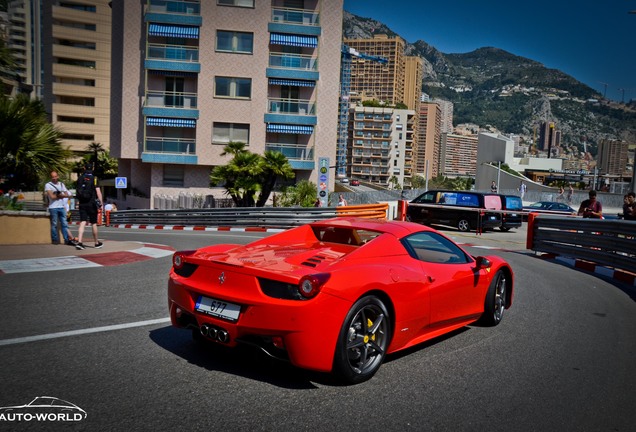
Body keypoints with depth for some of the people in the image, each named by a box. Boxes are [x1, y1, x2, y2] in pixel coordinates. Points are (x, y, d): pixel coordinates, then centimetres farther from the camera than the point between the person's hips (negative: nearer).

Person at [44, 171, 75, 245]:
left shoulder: (61, 184, 15)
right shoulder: (48, 185, 0)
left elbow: (67, 195, 6)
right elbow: (52, 196, -11)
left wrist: (58, 195, -9)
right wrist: (62, 195, -1)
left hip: (62, 207, 4)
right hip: (53, 208, -4)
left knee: (64, 224, 3)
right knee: (54, 224, -1)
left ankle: (67, 240, 4)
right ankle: (55, 240, 6)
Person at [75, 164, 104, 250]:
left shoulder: (80, 178, 7)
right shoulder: (94, 178, -7)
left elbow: (78, 190, 17)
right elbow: (98, 191, -15)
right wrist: (101, 203, -14)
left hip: (82, 204, 3)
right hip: (91, 204, -3)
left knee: (82, 223, -1)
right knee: (94, 224, 7)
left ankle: (79, 242, -16)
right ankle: (97, 243, 19)